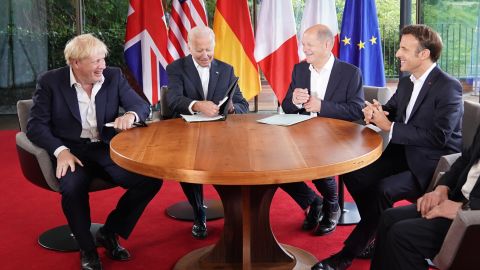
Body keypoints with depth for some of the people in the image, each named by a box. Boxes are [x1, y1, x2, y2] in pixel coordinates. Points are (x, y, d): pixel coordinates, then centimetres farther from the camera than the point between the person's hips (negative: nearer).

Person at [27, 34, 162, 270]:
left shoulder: (113, 76, 3)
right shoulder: (50, 81, -4)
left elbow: (141, 105, 3)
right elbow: (35, 125, -6)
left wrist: (131, 115, -22)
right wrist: (61, 151, -23)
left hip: (107, 149, 3)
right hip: (71, 150, -3)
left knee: (152, 178, -19)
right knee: (72, 187, -36)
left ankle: (109, 233, 3)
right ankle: (87, 248, -7)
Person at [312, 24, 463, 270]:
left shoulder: (448, 87, -16)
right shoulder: (406, 82, 9)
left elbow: (438, 137, -23)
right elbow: (391, 110, 20)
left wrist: (390, 127, -20)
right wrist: (376, 112, -6)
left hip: (432, 165, -8)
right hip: (404, 154, 8)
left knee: (383, 189, -29)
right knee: (354, 175, -10)